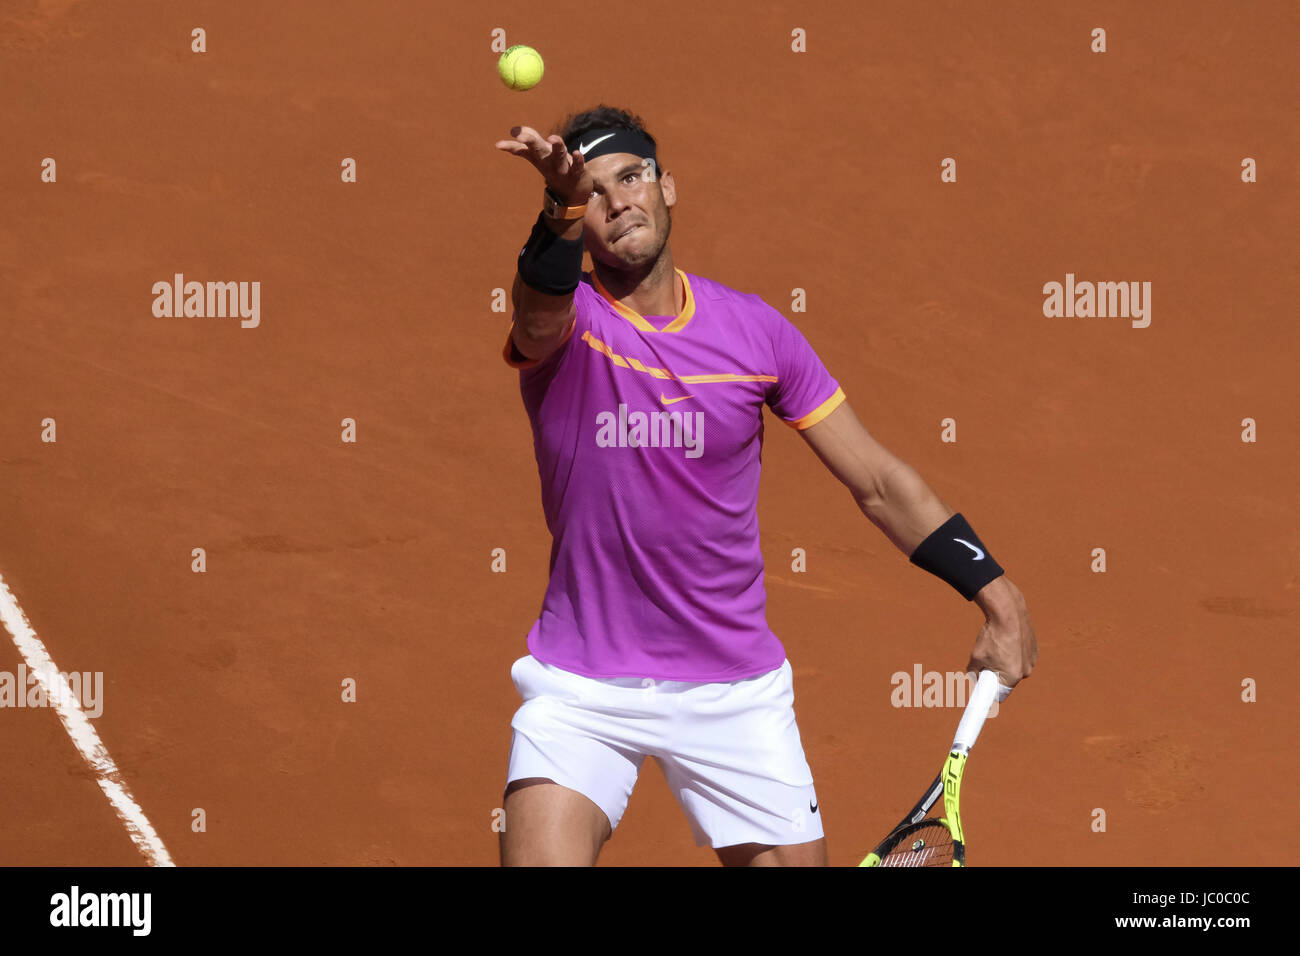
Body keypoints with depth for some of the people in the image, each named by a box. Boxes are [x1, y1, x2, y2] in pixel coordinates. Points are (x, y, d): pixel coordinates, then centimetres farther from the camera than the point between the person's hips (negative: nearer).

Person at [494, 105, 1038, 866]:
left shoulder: (755, 330, 0)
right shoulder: (565, 318, -7)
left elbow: (879, 482, 4)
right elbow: (539, 322, -34)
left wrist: (995, 590, -4)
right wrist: (563, 211, -55)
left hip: (735, 687, 2)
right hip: (582, 685, -2)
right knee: (540, 858, -19)